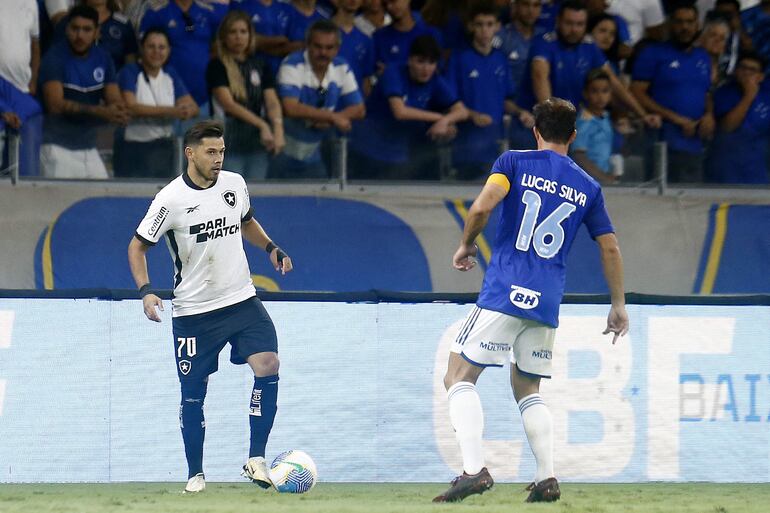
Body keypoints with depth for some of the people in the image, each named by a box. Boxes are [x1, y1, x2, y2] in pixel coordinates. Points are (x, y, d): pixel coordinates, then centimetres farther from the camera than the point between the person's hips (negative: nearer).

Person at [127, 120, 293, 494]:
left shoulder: (234, 184, 1)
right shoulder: (170, 200, -13)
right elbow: (137, 247, -4)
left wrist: (271, 248, 6)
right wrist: (146, 290, -18)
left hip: (241, 300, 3)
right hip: (193, 312, -3)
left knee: (268, 365, -17)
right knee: (193, 393, 3)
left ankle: (255, 460, -9)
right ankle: (195, 474, 20)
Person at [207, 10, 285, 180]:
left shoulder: (260, 66, 12)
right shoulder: (218, 67, -1)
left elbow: (272, 102, 3)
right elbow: (228, 104, -11)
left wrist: (278, 128, -17)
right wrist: (262, 125, -21)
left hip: (258, 141, 4)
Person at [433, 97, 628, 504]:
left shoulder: (515, 162, 3)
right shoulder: (588, 187, 13)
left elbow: (481, 208, -12)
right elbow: (610, 248, 16)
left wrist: (467, 245, 5)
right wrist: (618, 306, 24)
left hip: (503, 292, -4)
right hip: (547, 303, 4)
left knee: (459, 377, 0)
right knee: (527, 390, 19)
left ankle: (473, 470, -18)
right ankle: (547, 478, 5)